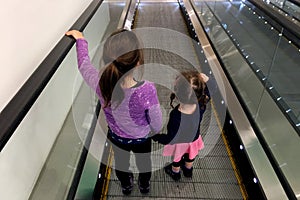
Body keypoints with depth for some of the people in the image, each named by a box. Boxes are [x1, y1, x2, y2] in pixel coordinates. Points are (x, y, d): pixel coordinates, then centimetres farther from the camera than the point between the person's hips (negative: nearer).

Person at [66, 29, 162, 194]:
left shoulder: (100, 84, -34)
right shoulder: (147, 90, -41)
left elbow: (84, 64, -10)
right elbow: (157, 125, -24)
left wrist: (80, 39, 6)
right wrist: (155, 130, 0)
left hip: (116, 137, 2)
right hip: (142, 139, -2)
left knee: (121, 163, 34)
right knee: (144, 162, 32)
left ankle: (126, 186, 65)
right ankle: (145, 185, 64)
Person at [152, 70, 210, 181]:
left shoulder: (176, 117, -46)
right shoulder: (201, 105, -33)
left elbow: (170, 139, -30)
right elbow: (206, 95, -7)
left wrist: (153, 135, -20)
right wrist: (204, 83, -18)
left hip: (179, 142, -3)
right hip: (193, 137, 4)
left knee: (177, 157, 31)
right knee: (190, 155, 35)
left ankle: (175, 172, 62)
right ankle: (188, 169, 66)